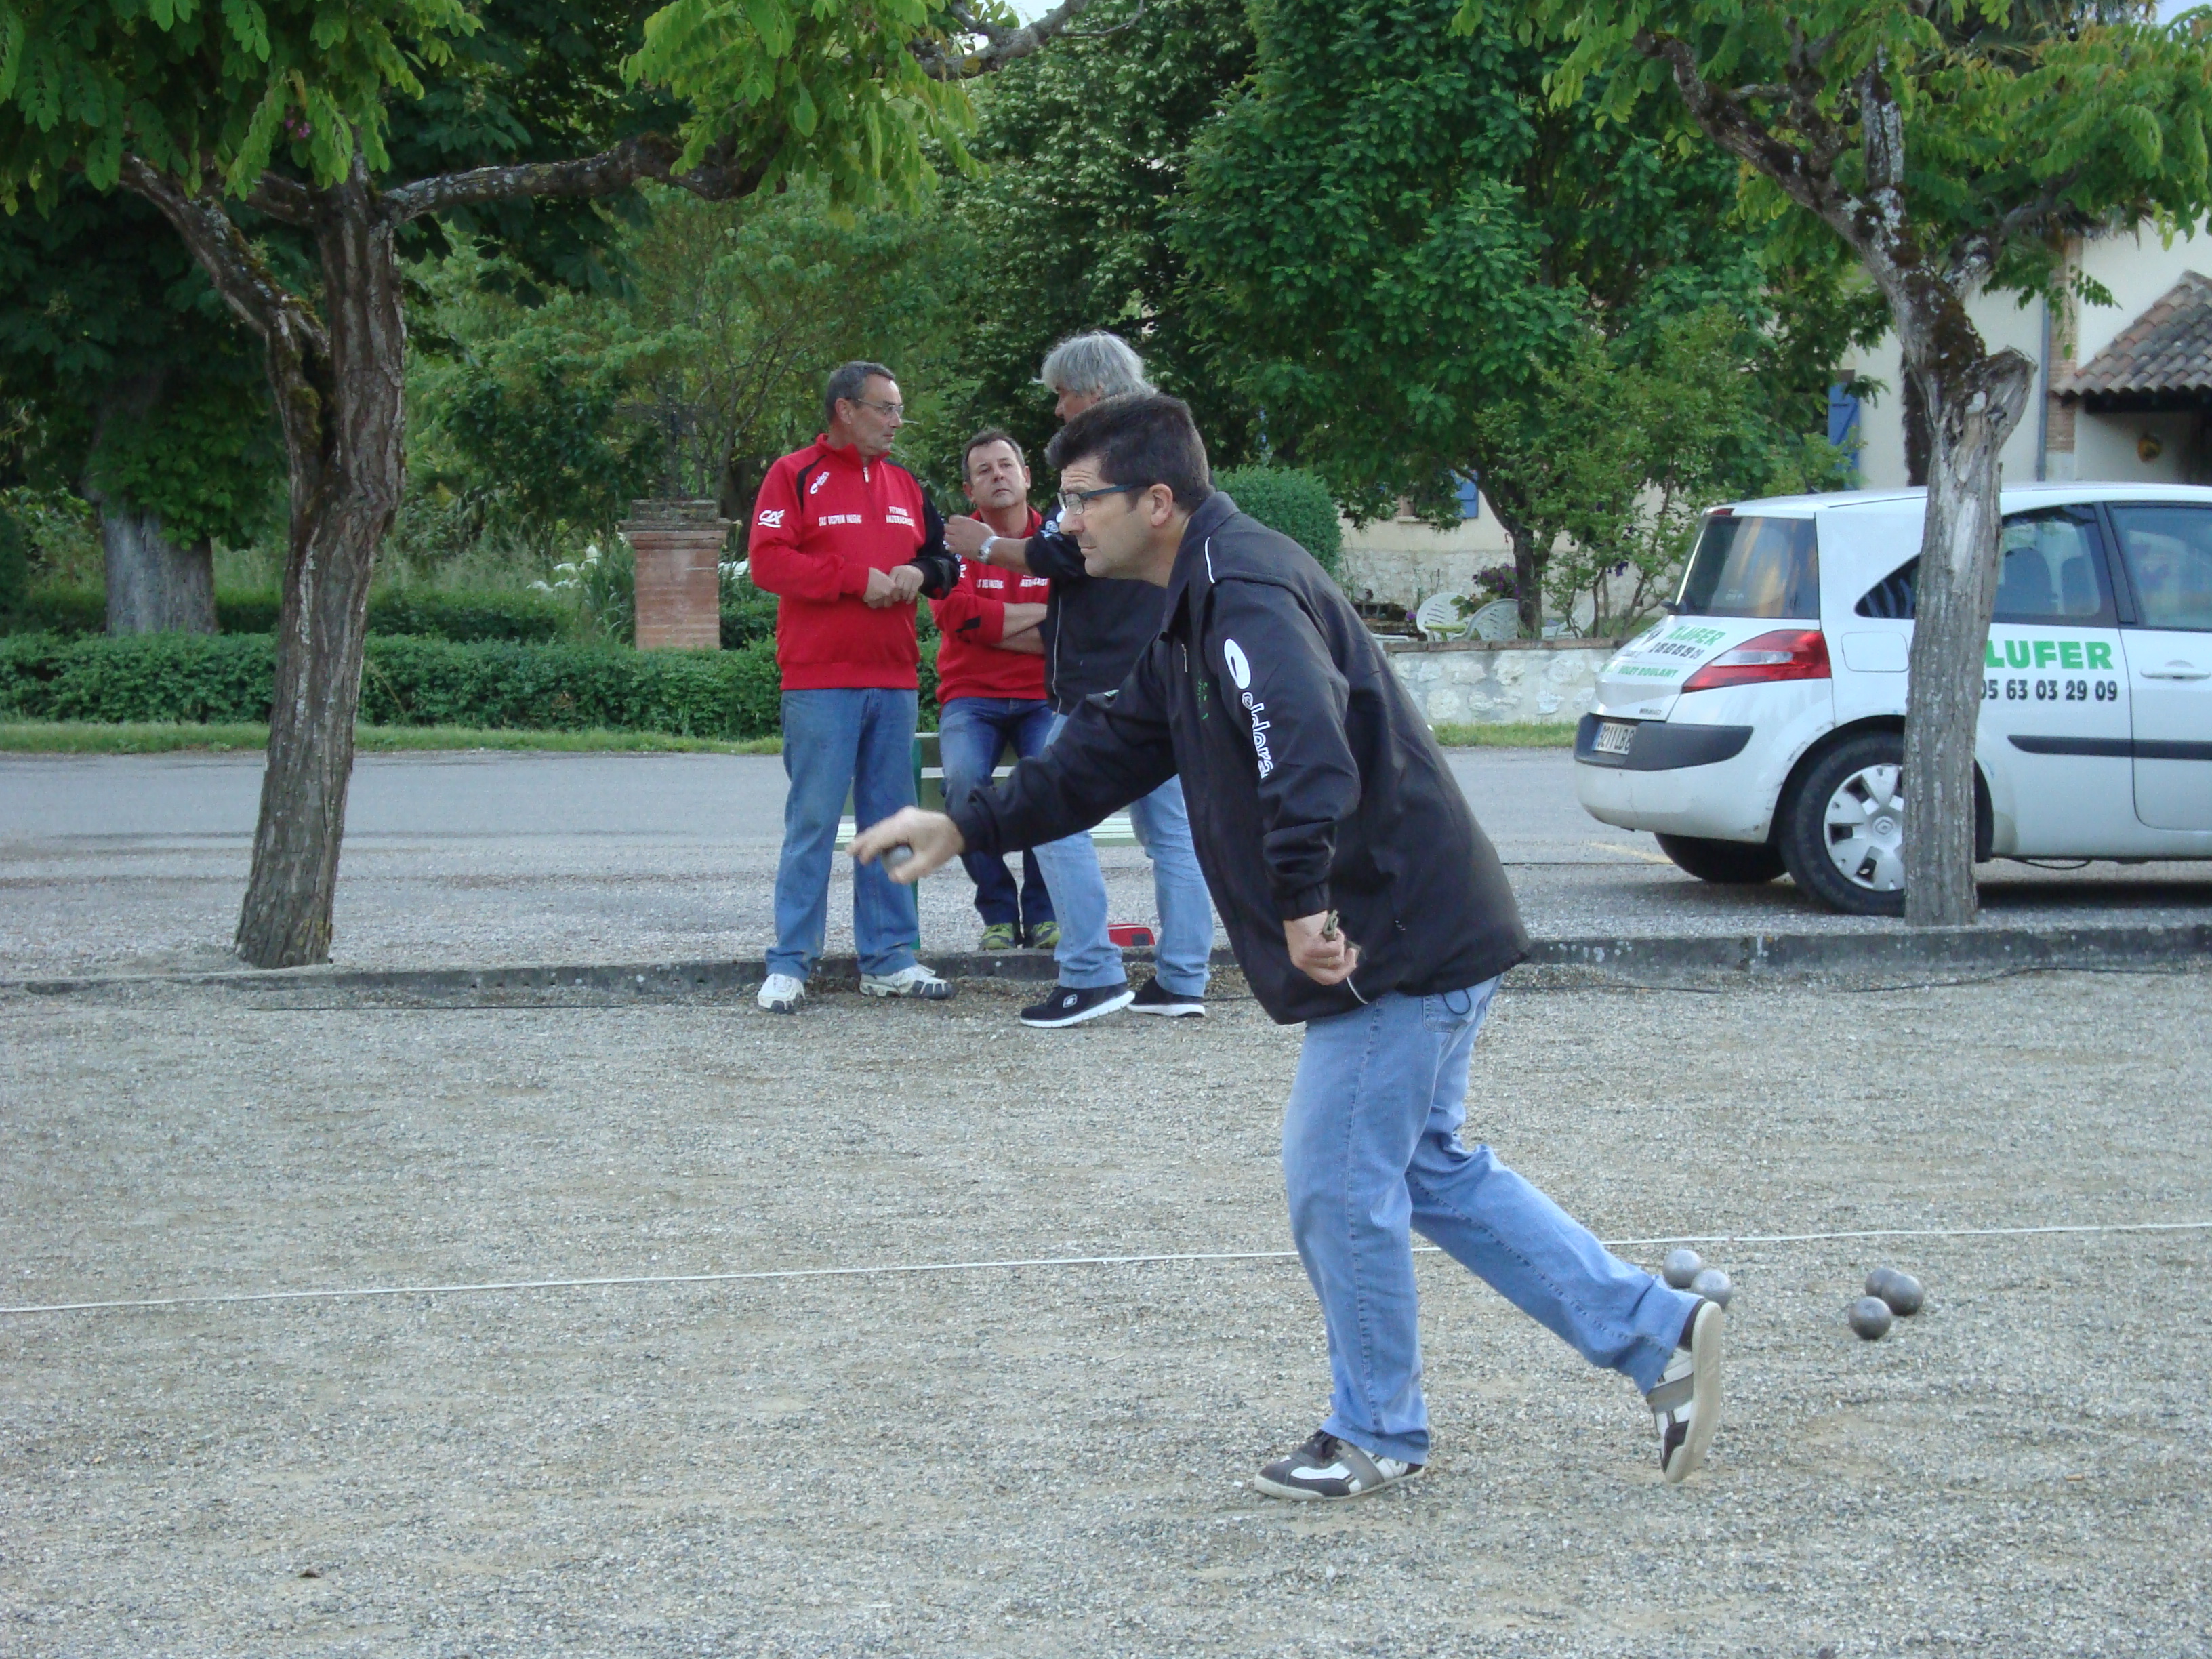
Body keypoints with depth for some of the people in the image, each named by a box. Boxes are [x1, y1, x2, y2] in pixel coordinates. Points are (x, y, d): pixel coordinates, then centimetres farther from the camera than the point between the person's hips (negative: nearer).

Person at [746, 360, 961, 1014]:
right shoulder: (795, 476, -1)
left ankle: (888, 959, 14)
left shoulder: (904, 486, 17)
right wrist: (856, 579, -15)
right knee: (813, 823, -6)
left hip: (894, 681, 6)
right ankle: (790, 965, -3)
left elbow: (943, 560, 21)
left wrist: (921, 573, -3)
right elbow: (767, 561, -12)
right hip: (820, 683, -6)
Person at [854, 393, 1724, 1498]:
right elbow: (1113, 750, 26)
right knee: (1431, 1173, 18)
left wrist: (1303, 902, -43)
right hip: (1416, 939, 11)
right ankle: (1658, 1334, 20)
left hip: (1398, 945, -11)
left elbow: (1306, 745, -37)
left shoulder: (1246, 592, -18)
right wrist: (967, 827, 24)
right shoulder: (1201, 612, 16)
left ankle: (1375, 1436, 16)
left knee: (1337, 1187, 0)